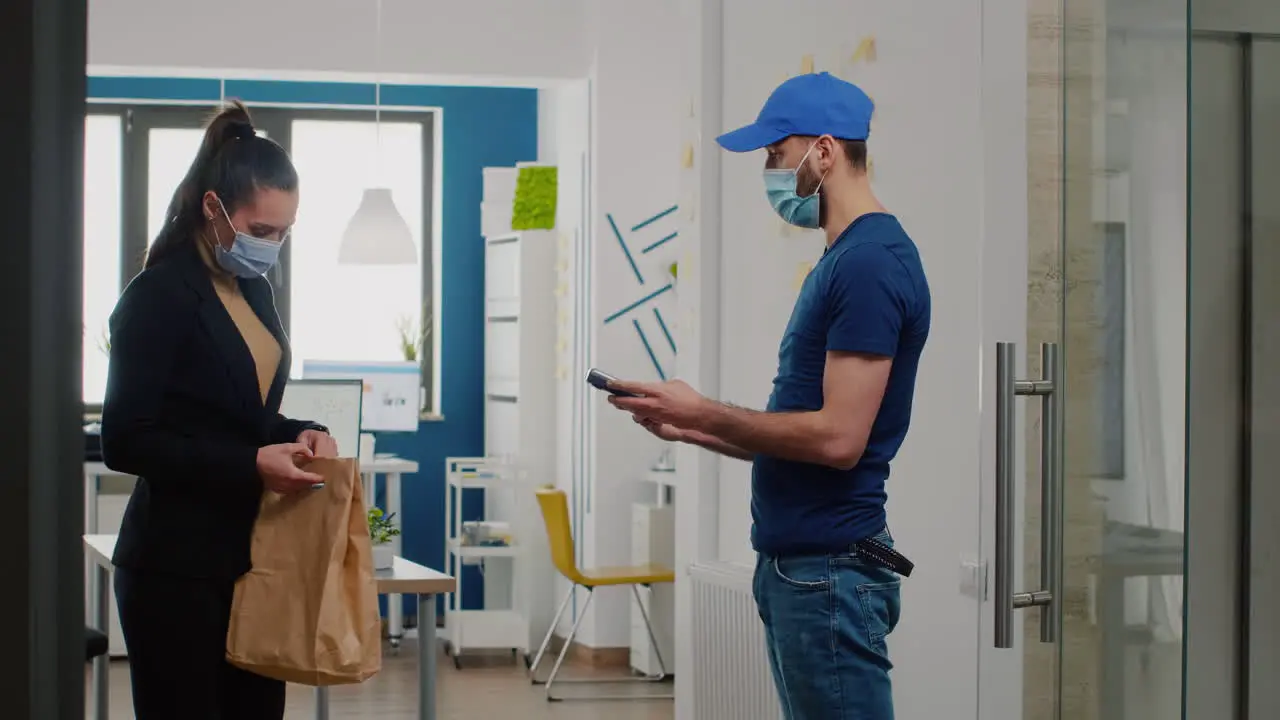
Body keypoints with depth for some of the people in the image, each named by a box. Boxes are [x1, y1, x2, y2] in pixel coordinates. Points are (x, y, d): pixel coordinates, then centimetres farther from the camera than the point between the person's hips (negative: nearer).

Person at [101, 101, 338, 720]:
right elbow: (125, 442, -15)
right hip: (177, 568, -8)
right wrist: (251, 465, -20)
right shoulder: (160, 296, -12)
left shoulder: (253, 290, 12)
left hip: (249, 558, 8)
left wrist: (300, 434, 2)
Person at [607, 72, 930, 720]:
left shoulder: (870, 264, -15)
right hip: (795, 561, 10)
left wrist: (703, 413, -11)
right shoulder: (841, 259, 17)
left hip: (828, 569, -10)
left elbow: (838, 438, -20)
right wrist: (689, 429, 11)